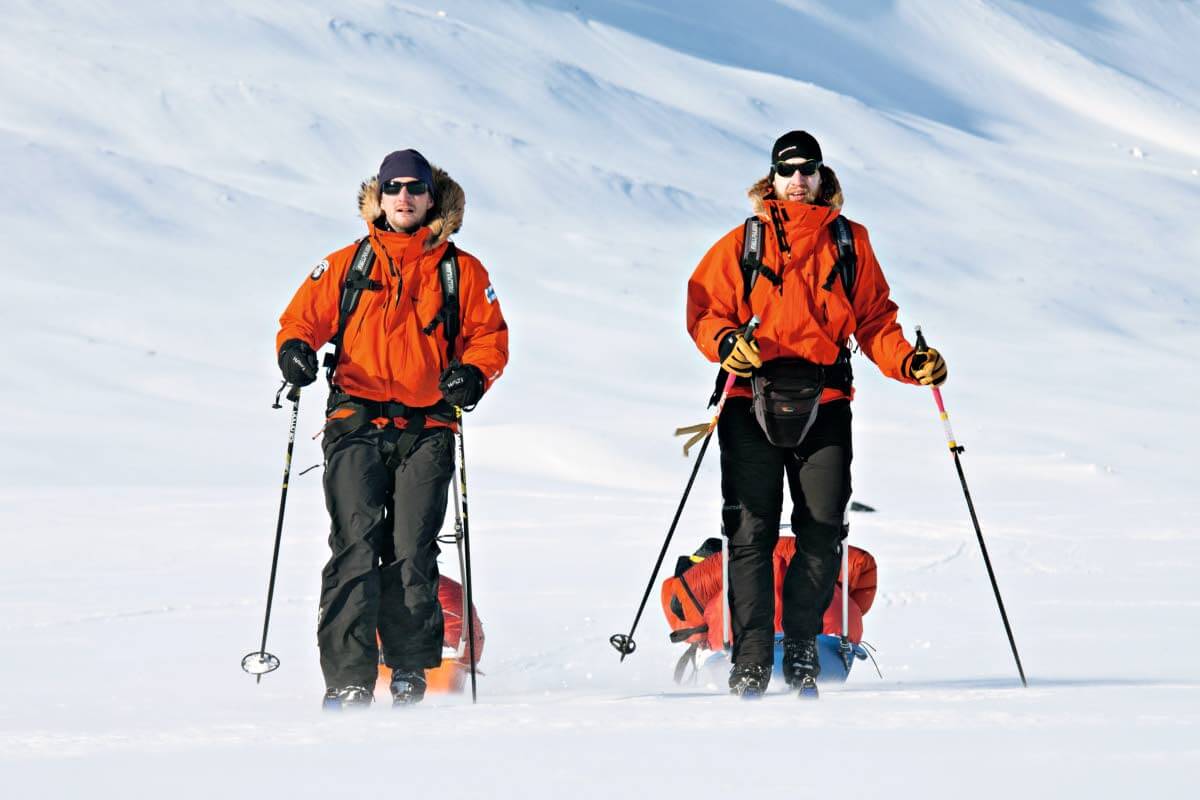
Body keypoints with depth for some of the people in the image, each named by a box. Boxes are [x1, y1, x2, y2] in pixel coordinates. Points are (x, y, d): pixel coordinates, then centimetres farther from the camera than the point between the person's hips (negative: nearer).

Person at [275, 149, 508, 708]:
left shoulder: (462, 272, 11)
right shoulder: (346, 266, 12)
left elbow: (489, 336, 12)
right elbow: (303, 316, 13)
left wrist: (474, 374, -8)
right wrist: (294, 349, -9)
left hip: (427, 430, 0)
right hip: (357, 426, 0)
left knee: (411, 552, -6)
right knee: (355, 547, -12)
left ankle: (410, 668, 9)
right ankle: (348, 678, -16)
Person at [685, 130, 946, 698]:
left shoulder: (850, 243, 13)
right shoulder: (743, 243, 10)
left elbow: (874, 321, 13)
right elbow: (704, 307, 6)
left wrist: (909, 361, -4)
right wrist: (724, 341, -16)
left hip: (823, 401, 1)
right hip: (753, 400, -1)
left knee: (823, 533, -5)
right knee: (751, 531, -6)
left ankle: (802, 651, 9)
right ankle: (751, 661, -4)